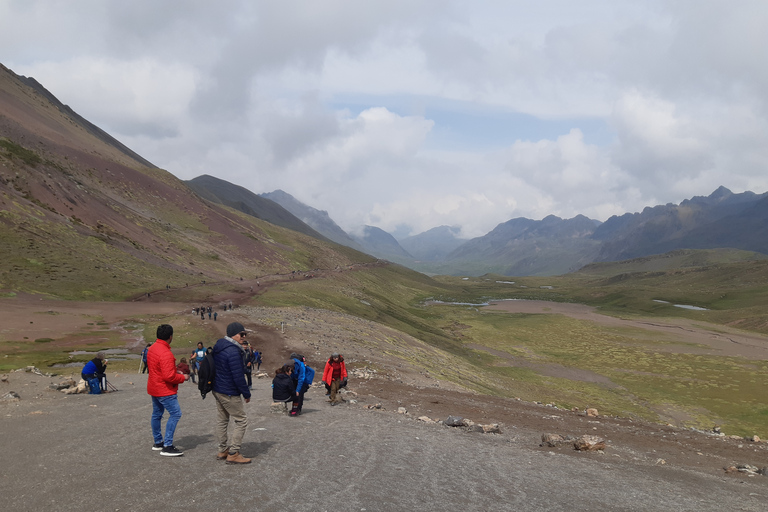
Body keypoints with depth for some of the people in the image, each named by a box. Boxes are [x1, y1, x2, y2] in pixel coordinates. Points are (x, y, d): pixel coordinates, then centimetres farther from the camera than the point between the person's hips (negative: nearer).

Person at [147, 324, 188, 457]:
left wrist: (175, 371, 12)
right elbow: (169, 376, -28)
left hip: (154, 388, 10)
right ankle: (167, 447, -8)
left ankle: (158, 442, 30)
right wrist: (183, 378, -12)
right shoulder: (165, 354, -26)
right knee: (175, 413, -7)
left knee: (157, 414, 17)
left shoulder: (152, 348, 6)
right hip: (165, 390, -10)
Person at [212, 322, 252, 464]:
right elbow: (238, 376, -23)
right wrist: (247, 394, -12)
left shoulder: (218, 346, 8)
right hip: (229, 393, -10)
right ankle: (233, 454, 2)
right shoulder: (233, 351, -23)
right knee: (241, 420, 0)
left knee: (222, 420, 17)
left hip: (217, 390, 10)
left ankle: (222, 451, 26)